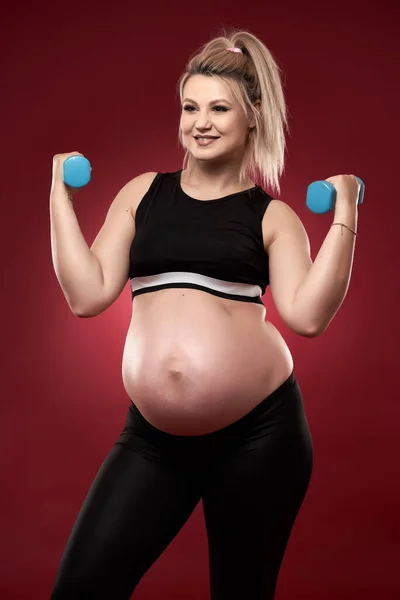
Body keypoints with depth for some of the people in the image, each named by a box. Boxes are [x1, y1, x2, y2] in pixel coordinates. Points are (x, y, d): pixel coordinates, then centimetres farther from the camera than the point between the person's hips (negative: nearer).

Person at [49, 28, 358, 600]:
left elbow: (307, 316, -10)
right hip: (154, 435, 2)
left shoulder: (272, 216, 3)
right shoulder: (142, 194, 9)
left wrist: (342, 222, -13)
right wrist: (61, 197, 2)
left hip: (259, 430, -2)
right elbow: (88, 295, 3)